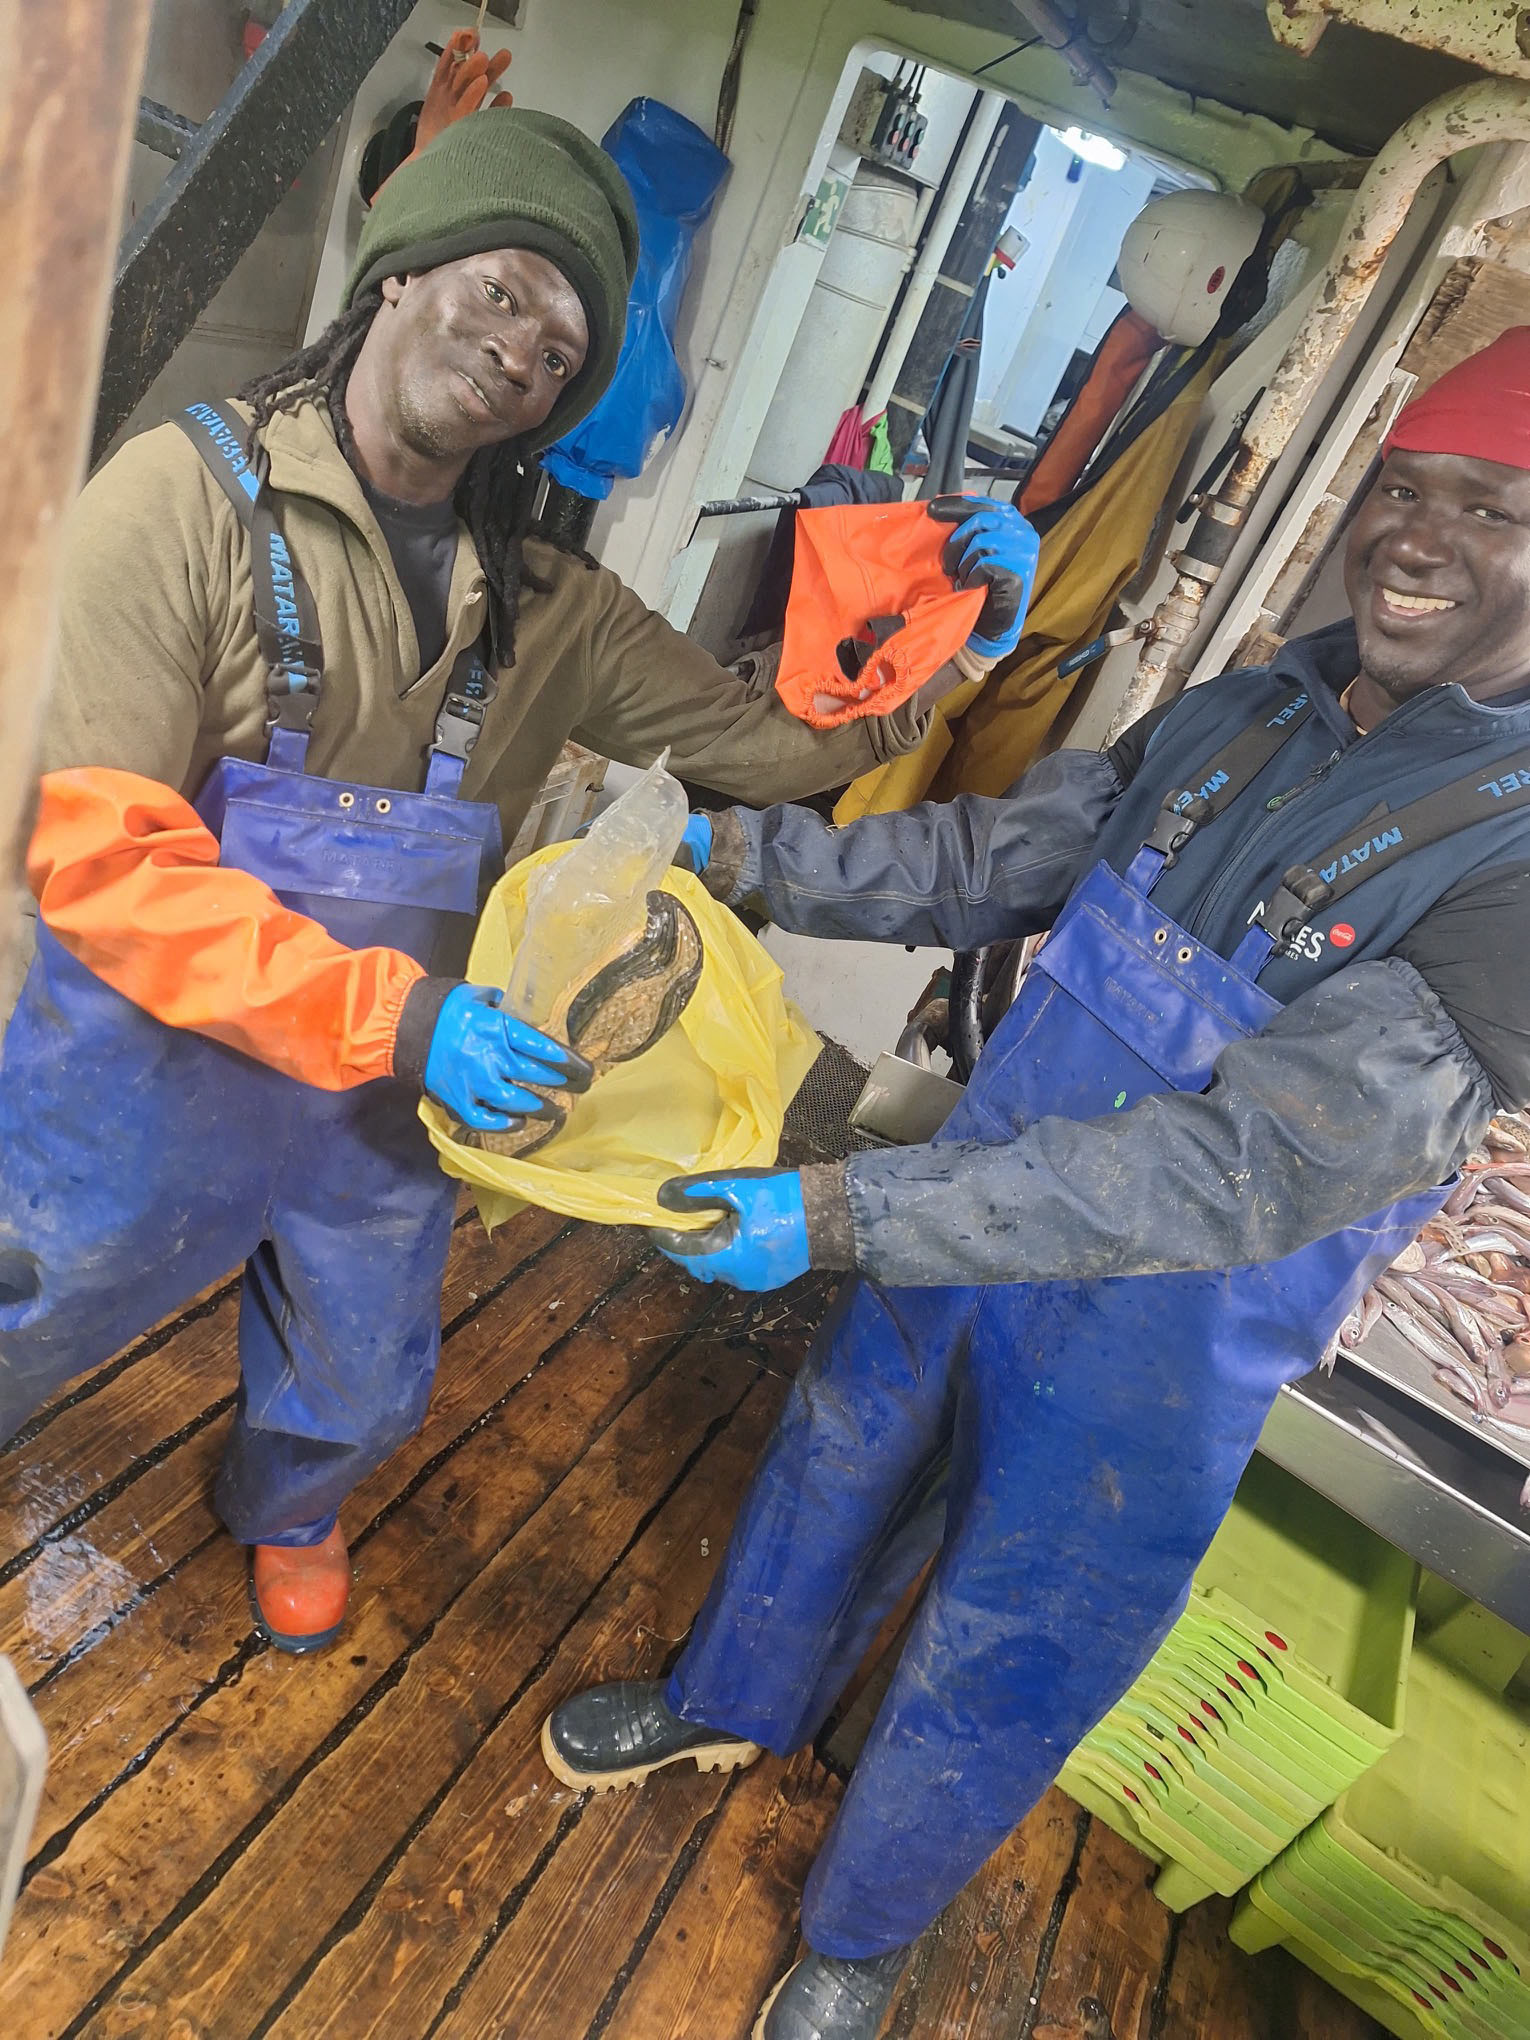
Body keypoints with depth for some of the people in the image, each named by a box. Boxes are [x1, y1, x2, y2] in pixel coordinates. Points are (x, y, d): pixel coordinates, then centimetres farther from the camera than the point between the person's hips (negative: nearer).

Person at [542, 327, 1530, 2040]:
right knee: (833, 1480, 26)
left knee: (992, 1674, 16)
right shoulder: (1246, 715, -5)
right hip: (974, 1217, 5)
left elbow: (1253, 1165, -32)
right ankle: (725, 1706, 58)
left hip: (1155, 1349, -5)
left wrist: (842, 1215, -35)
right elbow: (985, 861, 2)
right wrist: (748, 850, -12)